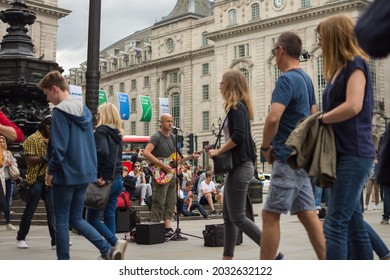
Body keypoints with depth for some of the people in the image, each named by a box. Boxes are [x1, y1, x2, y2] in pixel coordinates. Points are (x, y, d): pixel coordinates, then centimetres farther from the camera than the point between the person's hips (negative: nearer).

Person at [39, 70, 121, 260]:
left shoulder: (60, 111, -13)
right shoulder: (84, 110, 11)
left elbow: (59, 147, -18)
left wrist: (51, 171, -6)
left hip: (66, 174, -7)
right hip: (85, 173, 8)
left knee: (61, 221, 5)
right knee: (76, 219, 15)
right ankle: (108, 250, 1)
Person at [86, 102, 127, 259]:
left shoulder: (101, 131, -9)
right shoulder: (117, 133, 15)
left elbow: (102, 152, -23)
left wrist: (98, 176, -17)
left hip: (104, 180, -7)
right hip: (117, 179, 8)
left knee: (92, 217, 1)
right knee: (110, 216, 10)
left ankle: (116, 243, -12)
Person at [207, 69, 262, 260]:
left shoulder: (236, 106, -11)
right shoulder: (238, 107, 17)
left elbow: (238, 136, -22)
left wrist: (218, 151, -12)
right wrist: (220, 152, 7)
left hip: (240, 166, -10)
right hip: (237, 166, 10)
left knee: (237, 217, -7)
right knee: (228, 215, 11)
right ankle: (227, 259, 16)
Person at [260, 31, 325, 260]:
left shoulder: (287, 79, -14)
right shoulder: (306, 79, 15)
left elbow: (273, 118, -26)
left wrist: (265, 147, -10)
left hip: (288, 158, -9)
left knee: (270, 215, -3)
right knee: (307, 214, 9)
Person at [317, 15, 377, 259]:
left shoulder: (355, 63, -6)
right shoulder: (338, 71, 18)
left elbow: (353, 106, -20)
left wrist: (320, 119, -9)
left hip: (354, 154, -9)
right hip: (343, 154, 9)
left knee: (335, 224, -12)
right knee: (353, 222, 11)